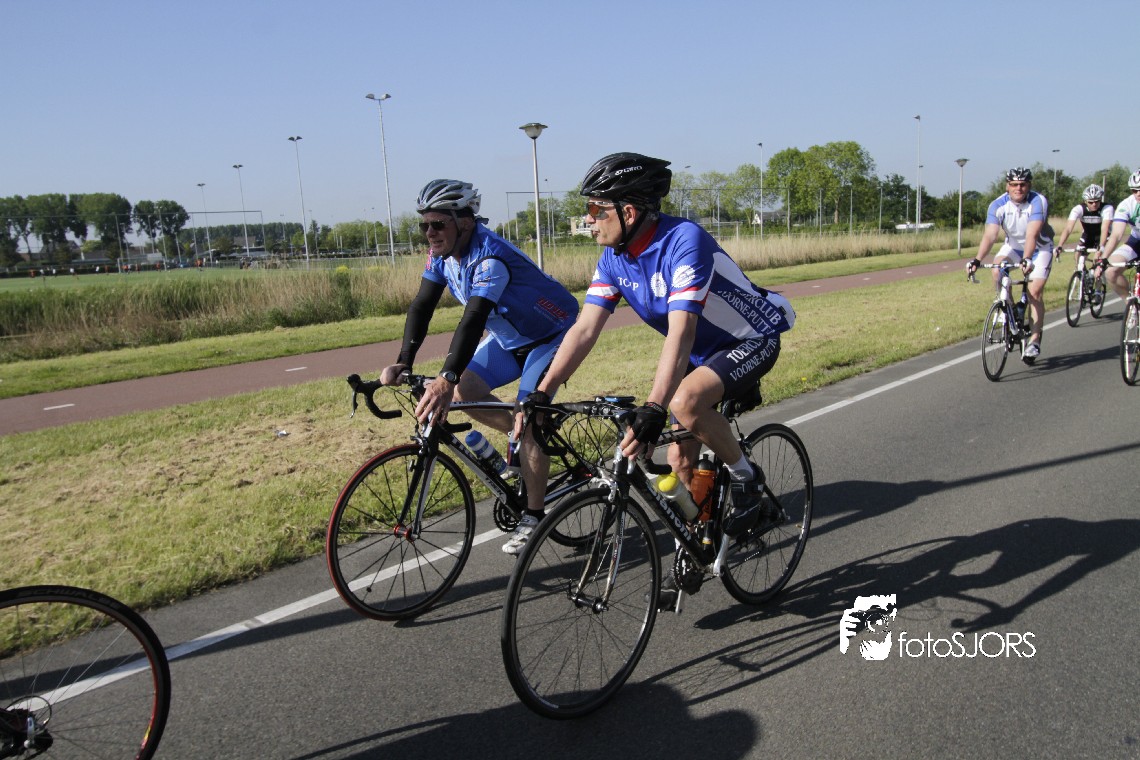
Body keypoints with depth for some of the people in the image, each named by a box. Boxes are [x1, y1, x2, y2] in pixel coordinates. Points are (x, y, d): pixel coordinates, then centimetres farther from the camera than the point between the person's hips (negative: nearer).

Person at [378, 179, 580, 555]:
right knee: (464, 390, -8)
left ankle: (533, 517, 0)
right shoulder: (442, 253, -7)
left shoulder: (490, 257, -33)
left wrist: (447, 378, -54)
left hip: (551, 335, -8)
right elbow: (421, 306, -10)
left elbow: (474, 319, -44)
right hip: (509, 337, 8)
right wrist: (403, 362, -23)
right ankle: (526, 444, 14)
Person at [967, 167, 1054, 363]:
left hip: (1039, 249, -3)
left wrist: (1027, 259, -55)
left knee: (1035, 292, -15)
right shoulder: (998, 205, -19)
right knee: (997, 271, -27)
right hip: (1013, 245, 3)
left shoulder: (1038, 202, -26)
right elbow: (990, 235, -30)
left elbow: (1032, 234, -39)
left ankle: (1034, 341, -8)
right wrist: (977, 260, -46)